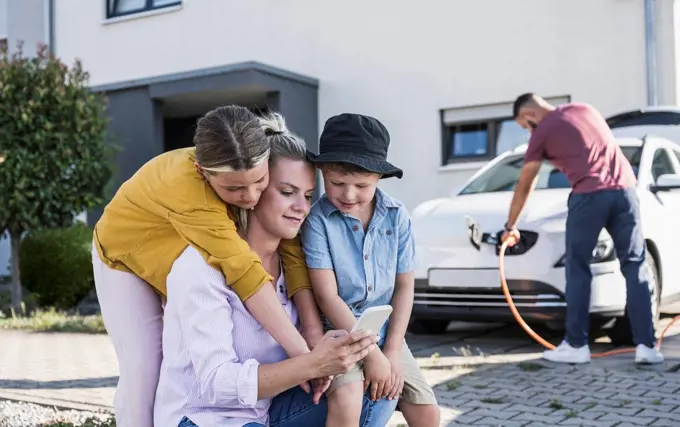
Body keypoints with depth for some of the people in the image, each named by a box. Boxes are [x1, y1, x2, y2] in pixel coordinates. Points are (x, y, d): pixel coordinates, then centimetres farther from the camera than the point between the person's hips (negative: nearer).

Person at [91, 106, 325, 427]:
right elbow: (243, 270, -49)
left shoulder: (255, 175, -28)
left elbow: (291, 249, -27)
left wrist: (314, 331, -38)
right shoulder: (185, 184, -45)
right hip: (126, 255, -4)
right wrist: (300, 351, -49)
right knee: (145, 370, -10)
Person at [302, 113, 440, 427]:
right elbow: (327, 296, -17)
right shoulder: (317, 220, -15)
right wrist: (371, 354, -17)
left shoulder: (396, 216, -4)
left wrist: (392, 351, -6)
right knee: (347, 400, -30)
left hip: (385, 333, 4)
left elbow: (404, 286, 1)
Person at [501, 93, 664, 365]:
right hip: (624, 189, 5)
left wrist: (511, 226, 24)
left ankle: (576, 345, 8)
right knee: (635, 267, 7)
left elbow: (524, 186, 15)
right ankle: (646, 345, 4)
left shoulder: (542, 131, 9)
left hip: (589, 195, -5)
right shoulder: (584, 110, 24)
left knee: (578, 270, 6)